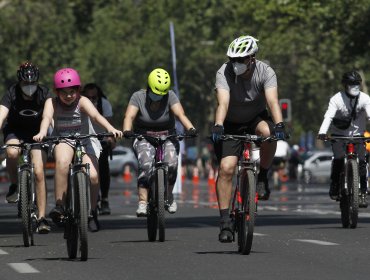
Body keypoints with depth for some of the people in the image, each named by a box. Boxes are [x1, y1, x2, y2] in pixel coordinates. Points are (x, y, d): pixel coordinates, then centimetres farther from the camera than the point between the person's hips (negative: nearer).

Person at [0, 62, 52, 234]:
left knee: (39, 173, -15)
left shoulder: (43, 94, -18)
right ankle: (14, 185, -8)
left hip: (36, 134, 0)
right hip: (15, 131, 0)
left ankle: (41, 217, -9)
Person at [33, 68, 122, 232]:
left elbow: (96, 115, -31)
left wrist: (110, 129, -50)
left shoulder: (82, 102, -13)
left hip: (86, 140, 0)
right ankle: (59, 206, -28)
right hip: (63, 141, 0)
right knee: (62, 162, -35)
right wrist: (42, 133, -52)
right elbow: (47, 117, -29)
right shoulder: (52, 103, -9)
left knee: (92, 175, -22)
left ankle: (92, 212, 5)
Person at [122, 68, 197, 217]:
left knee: (171, 163, -26)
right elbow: (129, 116, -23)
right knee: (146, 165, -29)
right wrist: (127, 131, -45)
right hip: (144, 138, -1)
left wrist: (190, 128, -43)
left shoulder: (170, 96, -9)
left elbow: (180, 114, -23)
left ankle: (169, 196, 0)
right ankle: (142, 202, -32)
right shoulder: (138, 97, -10)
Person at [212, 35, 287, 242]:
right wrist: (218, 127, -53)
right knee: (226, 168, -16)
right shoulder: (225, 72, -23)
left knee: (268, 133, -35)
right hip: (232, 124, 0)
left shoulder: (265, 72, -21)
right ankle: (225, 221, -10)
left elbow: (273, 100, -34)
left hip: (257, 118, 0)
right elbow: (223, 102, -36)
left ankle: (263, 176, -10)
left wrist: (279, 124, -52)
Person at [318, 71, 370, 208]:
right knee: (339, 158, -22)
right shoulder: (336, 99, -14)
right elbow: (328, 116, -26)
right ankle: (335, 185, -1)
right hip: (339, 135, -1)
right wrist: (323, 132, -44)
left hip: (357, 135, 1)